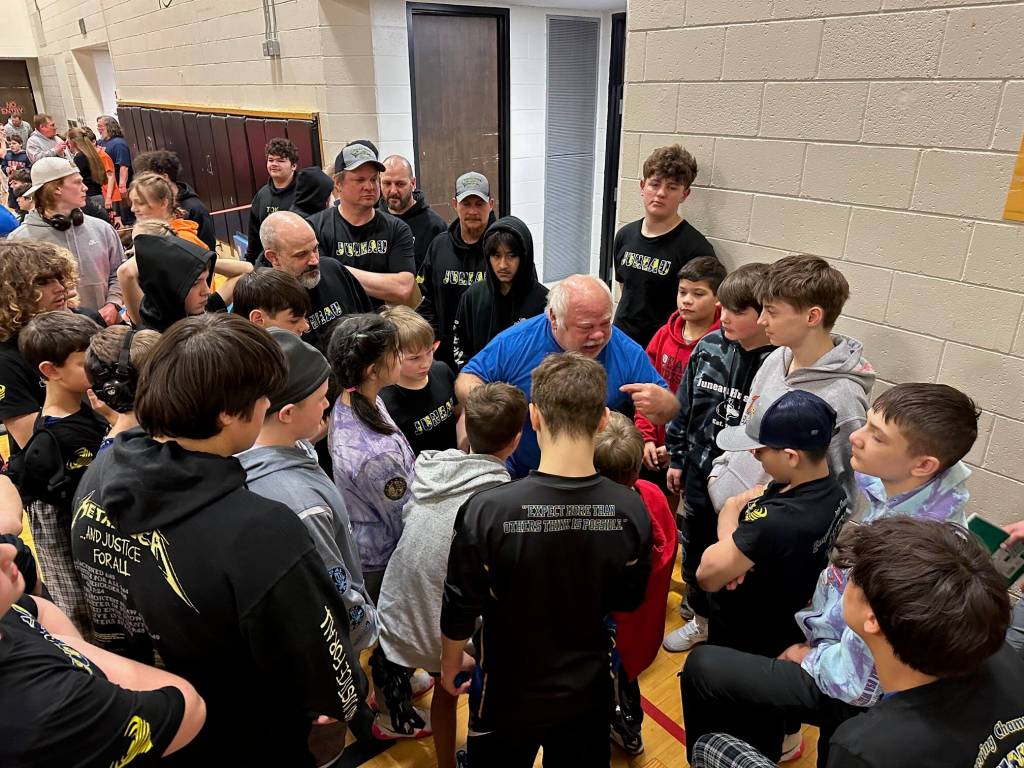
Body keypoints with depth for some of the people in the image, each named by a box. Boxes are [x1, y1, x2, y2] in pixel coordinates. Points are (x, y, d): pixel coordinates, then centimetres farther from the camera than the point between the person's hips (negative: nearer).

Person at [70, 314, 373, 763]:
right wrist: (357, 717, -7)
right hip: (249, 745, -5)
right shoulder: (261, 535, -42)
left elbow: (103, 599, 0)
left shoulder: (98, 475, -17)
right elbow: (327, 673, -28)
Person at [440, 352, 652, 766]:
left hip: (508, 695, -2)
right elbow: (628, 600, -4)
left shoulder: (486, 511, -30)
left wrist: (452, 662, 4)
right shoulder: (631, 510, -21)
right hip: (589, 690, 2)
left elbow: (459, 610, -16)